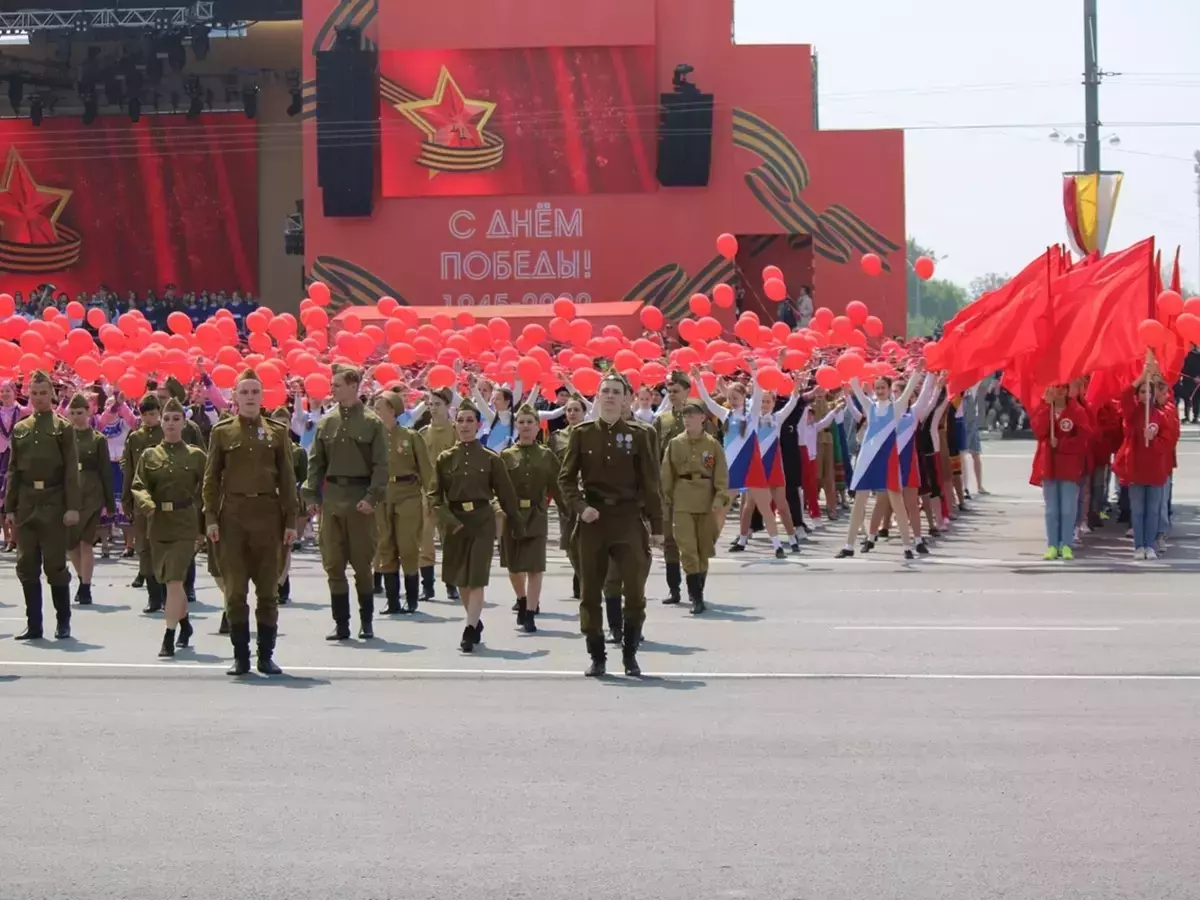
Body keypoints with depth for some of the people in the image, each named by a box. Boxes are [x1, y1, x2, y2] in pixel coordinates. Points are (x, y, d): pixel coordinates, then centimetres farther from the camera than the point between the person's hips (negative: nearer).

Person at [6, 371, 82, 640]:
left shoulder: (63, 427, 2)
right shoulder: (20, 429, 12)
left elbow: (71, 470, -4)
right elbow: (13, 471, 12)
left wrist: (72, 507, -11)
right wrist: (9, 507, 6)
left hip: (54, 503, -4)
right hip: (26, 504, 4)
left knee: (55, 565, -1)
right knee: (27, 566, 3)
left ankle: (63, 621, 9)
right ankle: (34, 623, 9)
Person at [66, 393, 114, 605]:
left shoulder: (98, 439, 1)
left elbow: (105, 472, 2)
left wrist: (110, 503, 0)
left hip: (91, 495, -2)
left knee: (86, 542, -5)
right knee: (70, 543, 6)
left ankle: (86, 588, 1)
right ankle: (83, 580, 28)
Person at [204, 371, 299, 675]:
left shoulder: (277, 431, 7)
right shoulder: (222, 431, 6)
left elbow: (287, 478, 6)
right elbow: (212, 477, 6)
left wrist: (291, 520, 1)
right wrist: (210, 517, -3)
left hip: (268, 515, 0)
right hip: (232, 516, 0)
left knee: (268, 590, 3)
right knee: (235, 590, 0)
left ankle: (266, 655, 9)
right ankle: (240, 656, 6)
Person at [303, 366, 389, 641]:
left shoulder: (372, 423, -2)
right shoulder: (326, 423, 9)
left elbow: (381, 464, -5)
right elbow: (316, 462, 11)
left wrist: (372, 497, -14)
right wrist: (312, 496, 2)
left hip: (359, 501, -4)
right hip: (331, 499, 4)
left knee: (362, 563, 2)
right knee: (333, 564, 3)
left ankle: (366, 622, 13)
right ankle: (341, 623, 9)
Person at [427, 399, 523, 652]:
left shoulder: (491, 459, -1)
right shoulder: (445, 459, 4)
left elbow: (505, 494, 4)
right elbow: (435, 495, 2)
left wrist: (517, 526, 7)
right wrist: (448, 519, -12)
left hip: (483, 522, -3)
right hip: (455, 523, 3)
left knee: (476, 579, -10)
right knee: (460, 580, 13)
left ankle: (470, 631, -11)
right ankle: (475, 623, 32)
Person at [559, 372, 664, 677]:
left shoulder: (637, 436, 3)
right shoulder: (582, 434, 4)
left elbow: (650, 483, 3)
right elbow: (566, 477, 5)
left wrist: (656, 526, 0)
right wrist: (579, 506, -12)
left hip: (628, 518, -1)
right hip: (592, 518, 1)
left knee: (635, 589, -7)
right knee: (590, 592, 4)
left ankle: (630, 653, 8)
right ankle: (597, 656, 14)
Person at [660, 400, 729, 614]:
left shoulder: (713, 444, 1)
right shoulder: (675, 444, 4)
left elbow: (721, 474, -1)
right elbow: (667, 475, 5)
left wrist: (720, 498, -13)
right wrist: (665, 500, 0)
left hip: (707, 500, 1)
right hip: (682, 501, -1)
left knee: (704, 548, 9)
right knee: (688, 549, -11)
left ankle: (697, 592, 26)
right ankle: (697, 598, -13)